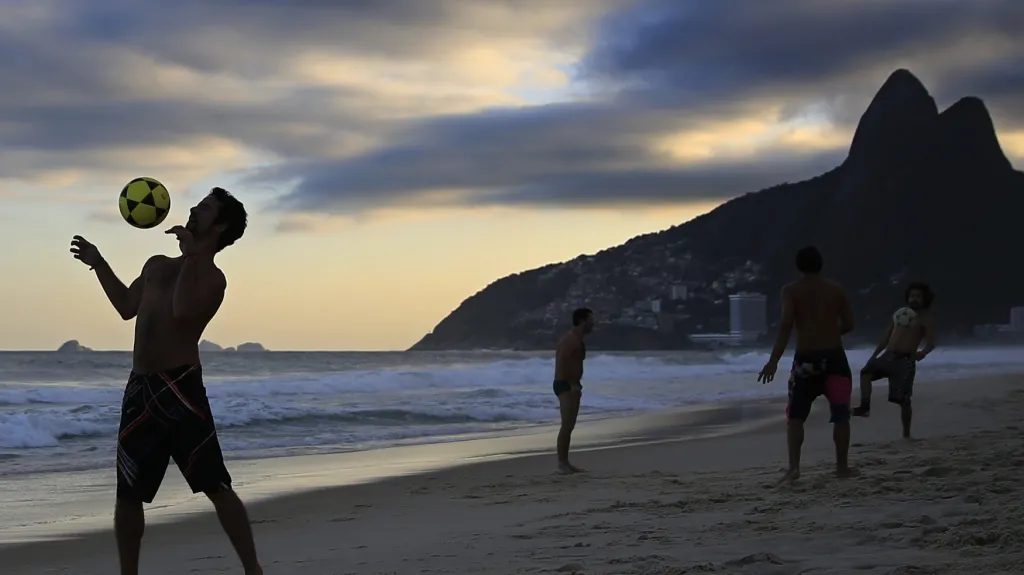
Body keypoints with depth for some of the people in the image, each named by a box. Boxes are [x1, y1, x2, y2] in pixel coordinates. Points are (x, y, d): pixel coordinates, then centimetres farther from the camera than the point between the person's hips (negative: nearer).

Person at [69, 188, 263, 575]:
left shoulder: (211, 278, -2)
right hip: (140, 390, 7)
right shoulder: (157, 266, 20)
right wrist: (98, 264, 33)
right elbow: (127, 306, 36)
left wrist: (192, 254, -21)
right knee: (128, 495, 8)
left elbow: (183, 311, -24)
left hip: (180, 389, -7)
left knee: (216, 487, -11)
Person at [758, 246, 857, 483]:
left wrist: (774, 361, -19)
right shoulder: (836, 289, 6)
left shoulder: (791, 290, -3)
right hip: (834, 357, 1)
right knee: (840, 415, 11)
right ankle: (842, 466, 14)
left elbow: (786, 324, -15)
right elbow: (848, 325, 7)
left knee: (795, 416, 7)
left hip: (806, 359, -1)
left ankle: (794, 467, -6)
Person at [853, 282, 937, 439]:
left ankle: (906, 434, 7)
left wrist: (923, 352, -32)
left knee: (903, 399, -5)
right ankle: (865, 407, -27)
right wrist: (873, 356, 18)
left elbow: (931, 342, -9)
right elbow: (886, 336, 23)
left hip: (905, 361, -5)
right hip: (888, 356, 5)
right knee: (866, 371, -23)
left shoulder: (926, 318, 1)